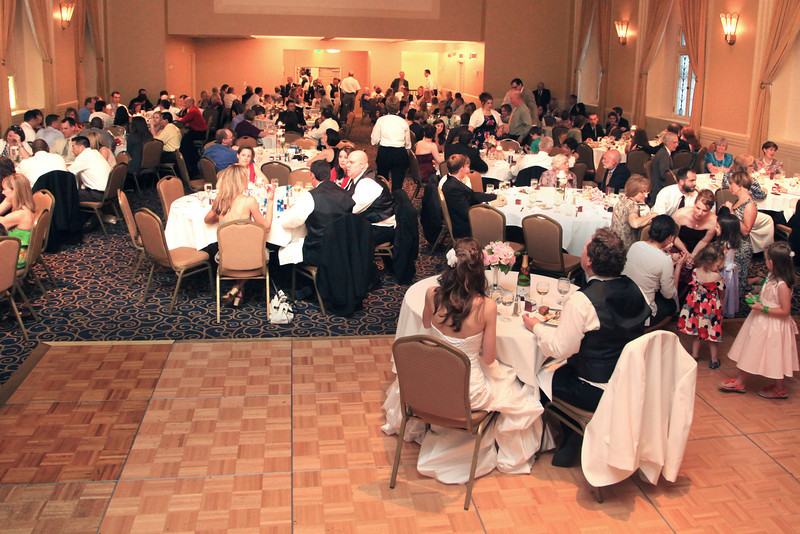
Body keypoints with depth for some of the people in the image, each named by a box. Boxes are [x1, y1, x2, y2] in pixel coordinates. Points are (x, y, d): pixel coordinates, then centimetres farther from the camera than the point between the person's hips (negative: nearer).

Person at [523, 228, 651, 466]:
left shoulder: (581, 301, -24)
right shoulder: (633, 289, -2)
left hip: (597, 393, -7)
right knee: (566, 367, 24)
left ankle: (570, 440, 23)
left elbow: (560, 349, -19)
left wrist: (536, 326, -2)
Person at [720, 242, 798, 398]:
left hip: (773, 325, -9)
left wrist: (763, 308, -24)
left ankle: (780, 388, 26)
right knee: (749, 352, 14)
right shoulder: (771, 276, 0)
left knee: (773, 358, 7)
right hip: (760, 321, 9)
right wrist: (756, 299, 3)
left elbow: (785, 311, -25)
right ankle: (739, 382, 25)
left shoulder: (782, 285, -27)